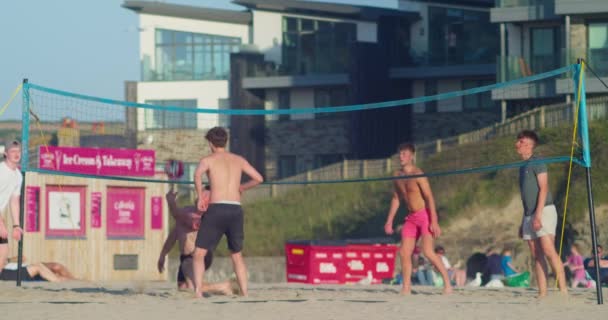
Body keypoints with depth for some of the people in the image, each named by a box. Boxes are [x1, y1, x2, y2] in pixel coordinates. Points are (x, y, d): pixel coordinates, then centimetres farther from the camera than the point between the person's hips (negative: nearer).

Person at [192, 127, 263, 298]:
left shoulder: (208, 160, 5)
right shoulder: (239, 160, 17)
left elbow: (198, 174, -17)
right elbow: (259, 178, 19)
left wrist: (200, 197, -8)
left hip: (216, 208, -4)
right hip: (236, 209, 4)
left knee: (199, 253, 1)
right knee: (236, 255, 20)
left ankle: (198, 292, -16)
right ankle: (245, 294, 10)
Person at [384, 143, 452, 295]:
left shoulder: (417, 174, -14)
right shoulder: (397, 176, 10)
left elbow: (429, 198, -18)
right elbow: (396, 199, 19)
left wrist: (434, 222, -25)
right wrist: (389, 221, 16)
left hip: (425, 215, -8)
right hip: (411, 218, 8)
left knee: (427, 251, -20)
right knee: (404, 253, 1)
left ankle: (447, 283, -14)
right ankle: (406, 288, 6)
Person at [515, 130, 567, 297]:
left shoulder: (537, 163, -4)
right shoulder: (523, 167, 21)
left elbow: (543, 189, -13)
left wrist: (538, 215, -22)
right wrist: (523, 223, 22)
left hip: (544, 211, -9)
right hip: (529, 214, 9)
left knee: (549, 251, -18)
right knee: (536, 256, 3)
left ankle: (564, 290, -22)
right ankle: (542, 294, 0)